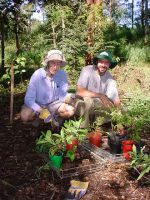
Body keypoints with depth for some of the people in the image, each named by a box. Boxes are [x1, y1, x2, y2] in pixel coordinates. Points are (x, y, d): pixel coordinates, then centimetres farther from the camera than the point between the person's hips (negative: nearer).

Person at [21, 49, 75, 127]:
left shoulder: (62, 74, -15)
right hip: (37, 104, -2)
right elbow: (28, 99, -24)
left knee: (71, 111, -22)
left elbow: (63, 94, -1)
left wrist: (67, 98, -25)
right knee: (25, 116, -30)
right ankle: (38, 116, 2)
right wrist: (42, 111, -38)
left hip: (53, 103, 2)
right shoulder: (37, 75, -24)